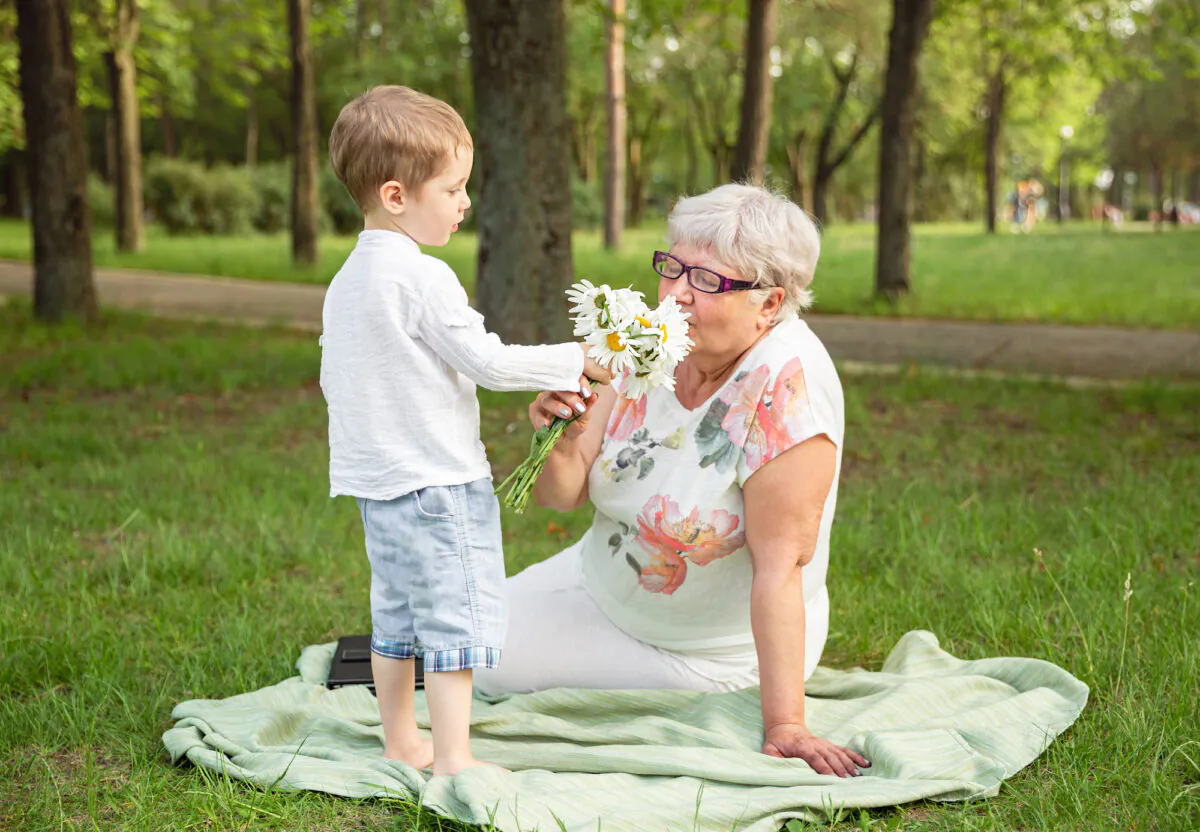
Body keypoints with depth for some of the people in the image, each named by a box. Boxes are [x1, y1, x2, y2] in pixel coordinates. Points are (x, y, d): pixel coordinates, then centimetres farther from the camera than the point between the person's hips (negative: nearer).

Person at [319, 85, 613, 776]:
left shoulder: (345, 280, 9)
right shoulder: (423, 278, -18)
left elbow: (332, 378, 16)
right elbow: (487, 361, -17)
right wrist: (571, 363, -4)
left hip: (378, 483, 9)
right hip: (438, 481, -9)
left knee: (398, 614, 18)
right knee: (456, 617, -3)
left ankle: (401, 739, 28)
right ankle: (453, 758, 0)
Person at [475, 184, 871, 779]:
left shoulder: (787, 384, -31)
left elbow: (777, 566, -31)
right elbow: (563, 495, -9)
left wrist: (783, 726, -32)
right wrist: (560, 439, -32)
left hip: (711, 655, -6)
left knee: (496, 666, -5)